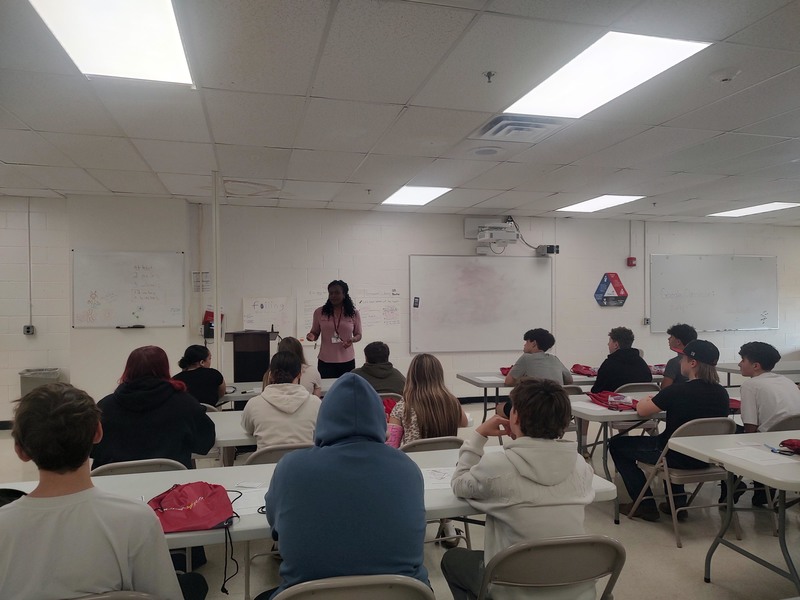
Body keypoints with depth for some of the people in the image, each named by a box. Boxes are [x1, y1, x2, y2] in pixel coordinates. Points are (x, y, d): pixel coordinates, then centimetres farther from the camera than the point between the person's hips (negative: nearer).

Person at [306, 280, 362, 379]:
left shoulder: (353, 313, 2)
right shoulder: (319, 312, 1)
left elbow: (358, 335, 11)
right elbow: (315, 333, 10)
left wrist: (353, 339, -11)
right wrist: (311, 336, -13)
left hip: (347, 361, 0)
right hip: (325, 361, 0)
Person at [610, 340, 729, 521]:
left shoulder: (677, 391, -23)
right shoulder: (721, 393, -4)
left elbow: (642, 411, -11)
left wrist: (646, 401, 12)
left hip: (679, 459, -7)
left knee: (617, 444, 11)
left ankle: (646, 504, 11)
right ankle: (678, 500, 29)